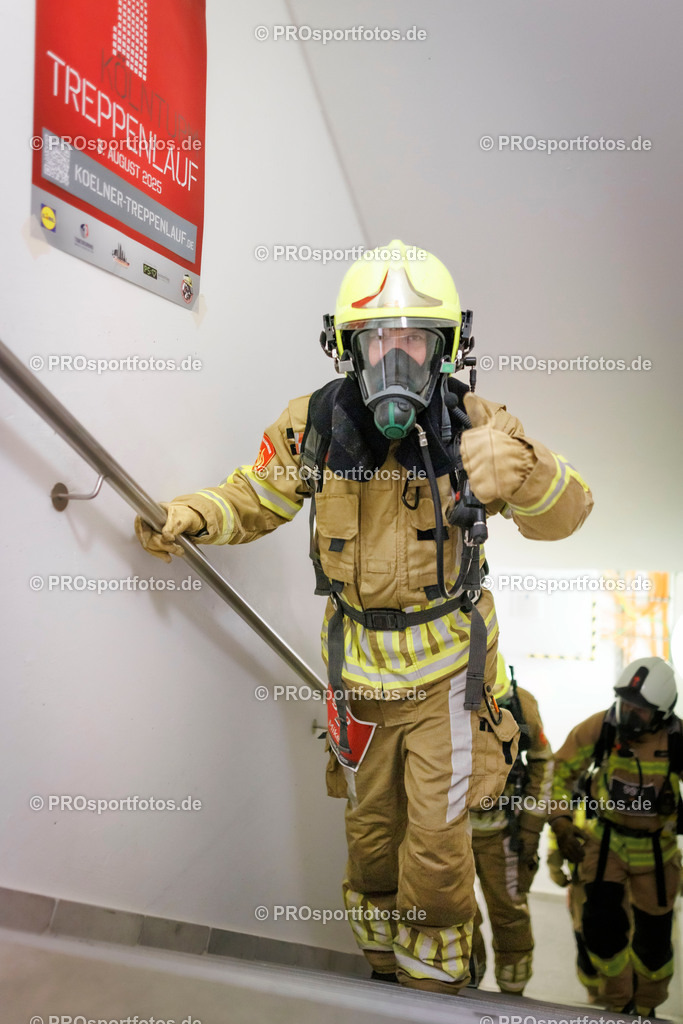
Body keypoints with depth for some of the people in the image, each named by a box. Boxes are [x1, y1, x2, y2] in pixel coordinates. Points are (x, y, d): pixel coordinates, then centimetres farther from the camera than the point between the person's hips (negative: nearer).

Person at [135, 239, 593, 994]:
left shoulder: (471, 424, -17)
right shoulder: (314, 427, -14)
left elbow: (565, 514, -20)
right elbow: (253, 500, 1)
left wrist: (523, 471, -42)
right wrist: (189, 516, -18)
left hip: (446, 661, -1)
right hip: (357, 661, 2)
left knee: (437, 832, 6)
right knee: (371, 822, 19)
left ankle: (433, 974, 36)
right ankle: (381, 960, 47)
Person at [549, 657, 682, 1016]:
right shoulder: (599, 727, -21)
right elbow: (560, 770, -7)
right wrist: (560, 820, -13)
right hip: (605, 840, 0)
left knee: (652, 938, 11)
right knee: (602, 925, -8)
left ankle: (645, 1008, 41)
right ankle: (618, 1002, 21)